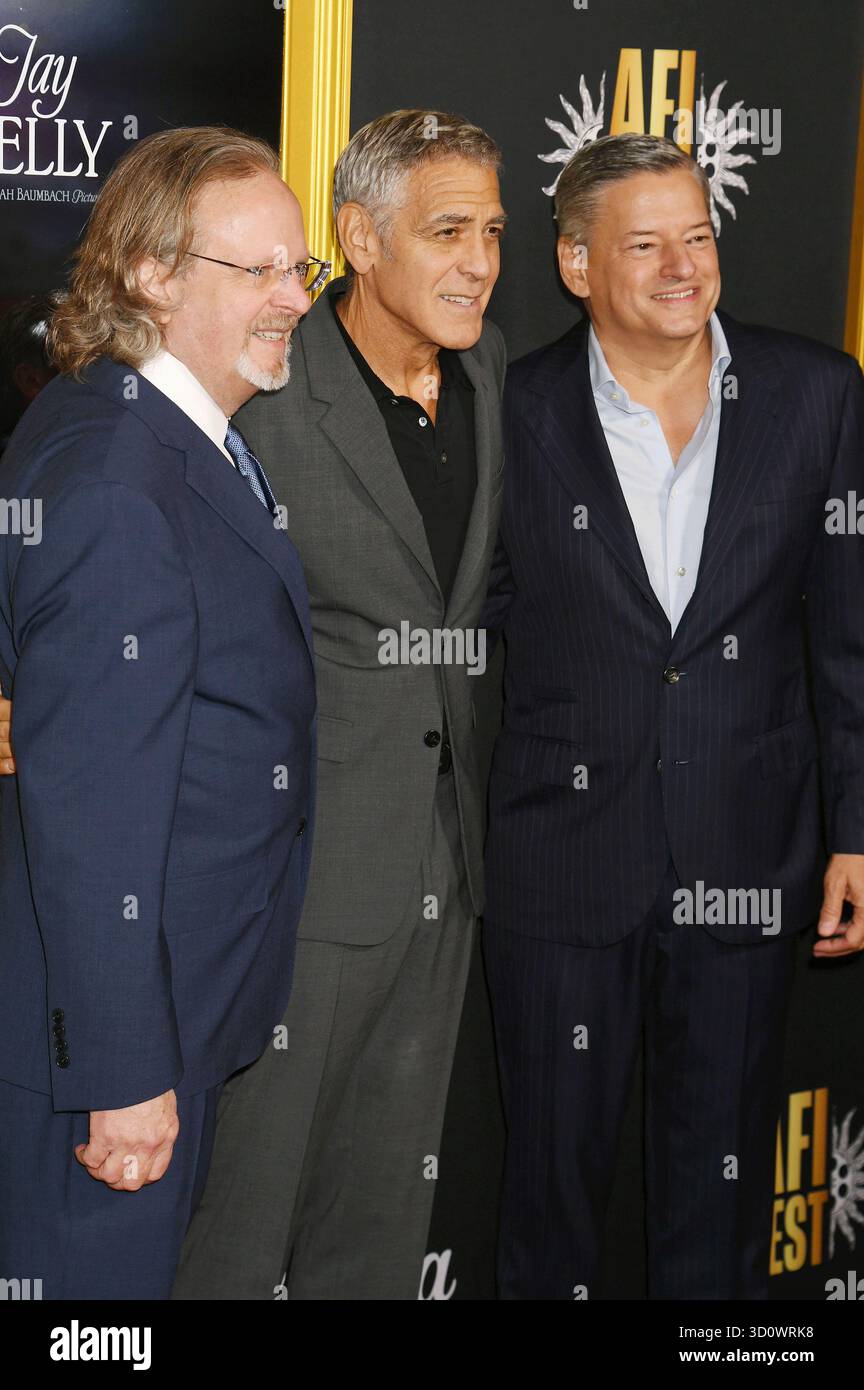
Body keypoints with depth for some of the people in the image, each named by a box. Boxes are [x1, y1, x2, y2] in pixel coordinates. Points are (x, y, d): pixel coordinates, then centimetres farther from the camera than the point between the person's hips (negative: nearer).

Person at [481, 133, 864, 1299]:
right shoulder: (519, 411, -6)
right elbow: (487, 611, 4)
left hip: (745, 855, 1)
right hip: (565, 852, -1)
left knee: (723, 1179, 15)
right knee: (555, 1162, 14)